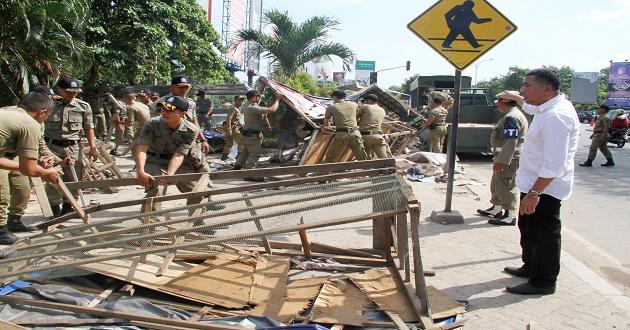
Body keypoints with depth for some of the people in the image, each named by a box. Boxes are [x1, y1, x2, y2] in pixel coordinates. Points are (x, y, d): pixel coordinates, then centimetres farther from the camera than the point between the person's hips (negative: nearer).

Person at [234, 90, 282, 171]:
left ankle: (237, 167, 25)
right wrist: (277, 99, -13)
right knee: (255, 154, -2)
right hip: (253, 135, -10)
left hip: (247, 133, 10)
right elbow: (272, 109, -28)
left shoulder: (245, 106, 7)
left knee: (245, 151, 21)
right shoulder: (253, 108, -24)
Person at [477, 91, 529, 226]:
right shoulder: (511, 115, 15)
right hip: (505, 158, 11)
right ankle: (497, 209, 32)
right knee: (496, 184, 20)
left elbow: (511, 142, -27)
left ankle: (510, 216, 2)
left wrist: (501, 161, -27)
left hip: (509, 159, -11)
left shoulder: (511, 117, -20)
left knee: (505, 186, -5)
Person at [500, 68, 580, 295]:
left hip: (545, 188, -11)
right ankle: (531, 267, 40)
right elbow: (531, 107, 34)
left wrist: (534, 193, -31)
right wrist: (515, 97, 48)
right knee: (528, 229, 23)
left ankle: (544, 282, 16)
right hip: (534, 183, 11)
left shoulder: (556, 117, -27)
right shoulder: (548, 107, 6)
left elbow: (554, 165, -31)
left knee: (543, 234, 2)